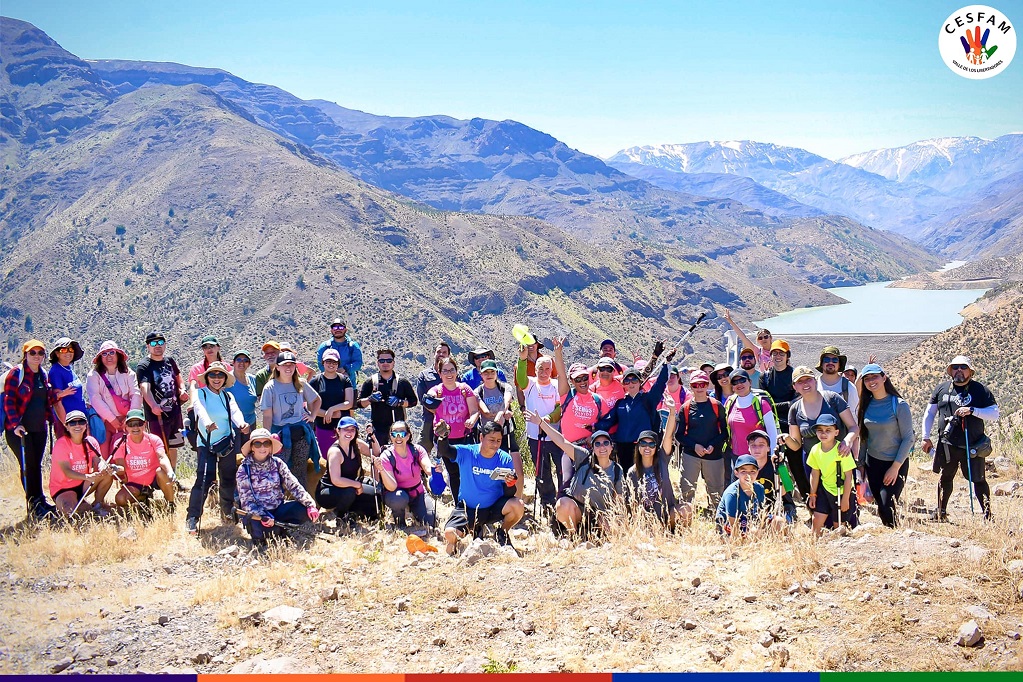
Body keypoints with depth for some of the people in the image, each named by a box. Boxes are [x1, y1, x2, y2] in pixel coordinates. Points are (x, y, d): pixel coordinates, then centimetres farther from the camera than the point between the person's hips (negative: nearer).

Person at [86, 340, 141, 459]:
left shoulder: (128, 374, 12)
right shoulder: (94, 376, 5)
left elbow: (136, 395, 1)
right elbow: (96, 400, -6)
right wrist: (112, 419, -12)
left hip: (125, 421, 1)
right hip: (104, 422, -1)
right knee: (103, 457, -10)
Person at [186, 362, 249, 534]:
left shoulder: (228, 396, 7)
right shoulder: (200, 394, -5)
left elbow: (235, 411, -12)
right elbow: (200, 409, -27)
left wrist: (242, 424, -37)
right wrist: (207, 423, -51)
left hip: (227, 443, 4)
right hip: (206, 444, -4)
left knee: (229, 478, 10)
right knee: (204, 480, -17)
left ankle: (228, 511, 31)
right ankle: (192, 518, -13)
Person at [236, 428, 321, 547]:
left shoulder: (277, 463, 1)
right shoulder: (244, 469, -9)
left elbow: (293, 486, -8)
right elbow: (246, 501, -14)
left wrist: (310, 505, -23)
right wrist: (263, 516, -32)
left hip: (278, 509, 3)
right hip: (256, 513, -3)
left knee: (305, 510, -21)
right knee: (257, 526, -38)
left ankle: (281, 528, 2)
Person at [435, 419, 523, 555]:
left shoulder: (505, 459, -8)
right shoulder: (467, 453, -12)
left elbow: (509, 495, -10)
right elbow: (444, 451, -31)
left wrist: (510, 484, -34)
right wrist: (442, 437, -53)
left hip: (494, 508, 1)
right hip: (467, 508, -1)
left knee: (518, 506, -28)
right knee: (450, 534, -26)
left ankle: (502, 534, 6)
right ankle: (475, 529, 12)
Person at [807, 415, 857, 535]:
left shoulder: (841, 451, -21)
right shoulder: (815, 450, -4)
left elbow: (848, 476, -17)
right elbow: (815, 473, 7)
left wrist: (845, 499, -15)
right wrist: (812, 494, 8)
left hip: (842, 492, -4)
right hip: (825, 489, 4)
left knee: (838, 525, 5)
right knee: (817, 520, 0)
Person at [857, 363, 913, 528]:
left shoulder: (899, 405, -12)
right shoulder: (866, 405, 3)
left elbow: (908, 439, -12)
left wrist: (895, 467, -14)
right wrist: (861, 463, 8)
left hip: (896, 464, -5)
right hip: (873, 463, 5)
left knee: (887, 508, -12)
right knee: (880, 508, 6)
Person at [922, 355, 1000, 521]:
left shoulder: (981, 390, 0)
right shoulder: (941, 389, 8)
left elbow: (994, 414, -5)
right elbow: (929, 413, 15)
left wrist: (972, 411, -19)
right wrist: (926, 438, 11)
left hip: (973, 447, -3)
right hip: (947, 445, 3)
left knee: (979, 480, 0)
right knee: (945, 479, 12)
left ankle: (988, 515, 8)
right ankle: (941, 514, 24)